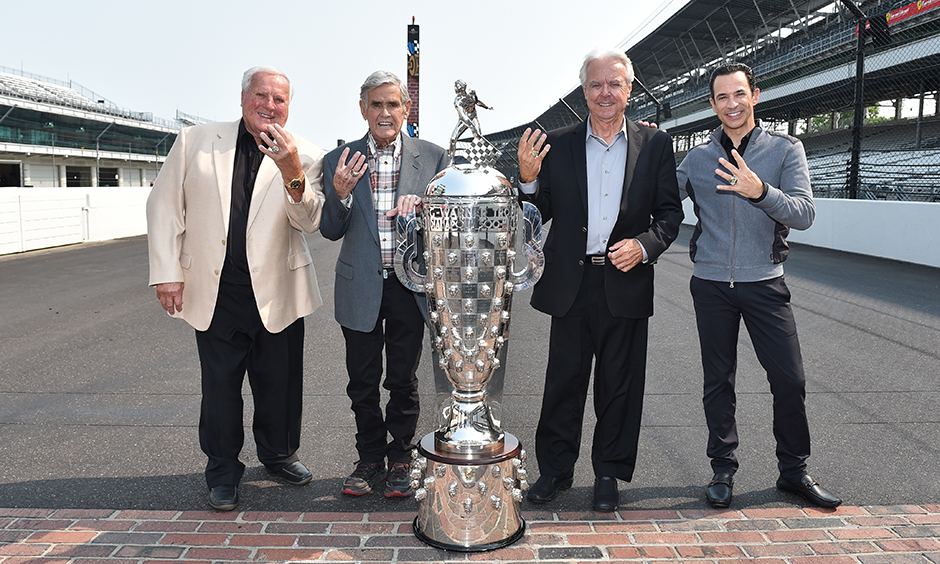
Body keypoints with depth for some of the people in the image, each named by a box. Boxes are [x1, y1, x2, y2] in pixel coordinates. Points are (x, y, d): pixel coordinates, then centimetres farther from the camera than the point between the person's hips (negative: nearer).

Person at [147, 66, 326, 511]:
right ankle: (223, 471, 26)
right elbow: (164, 206, 5)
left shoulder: (303, 157, 1)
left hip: (277, 291, 0)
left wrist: (292, 172, -29)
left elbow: (309, 221, -11)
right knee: (219, 385, 9)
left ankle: (278, 454, 35)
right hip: (215, 291, 0)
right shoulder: (195, 142, 3)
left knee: (279, 383, 11)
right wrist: (167, 272, -1)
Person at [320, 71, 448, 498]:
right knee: (362, 382, 10)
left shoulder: (432, 158, 0)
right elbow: (331, 231, 1)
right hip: (360, 287, 1)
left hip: (410, 286, -1)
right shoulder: (339, 161, 1)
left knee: (403, 382, 10)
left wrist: (421, 205, -20)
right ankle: (370, 458, 29)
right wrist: (340, 195, -18)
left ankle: (400, 460, 28)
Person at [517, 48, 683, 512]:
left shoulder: (655, 145, 5)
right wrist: (528, 179, -14)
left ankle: (609, 473, 26)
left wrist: (644, 245, -12)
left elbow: (670, 213, 6)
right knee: (563, 381, 8)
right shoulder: (555, 145, 4)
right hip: (571, 283, 0)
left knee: (619, 385, 10)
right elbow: (542, 214, 4)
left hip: (626, 282, 0)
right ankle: (554, 470, 25)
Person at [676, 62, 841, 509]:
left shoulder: (785, 149, 1)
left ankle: (793, 470, 21)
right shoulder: (698, 158, 6)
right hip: (711, 284, 1)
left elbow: (804, 214, -10)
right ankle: (723, 469, 23)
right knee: (718, 383, 8)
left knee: (790, 380, 1)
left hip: (764, 283, -1)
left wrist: (760, 191, -27)